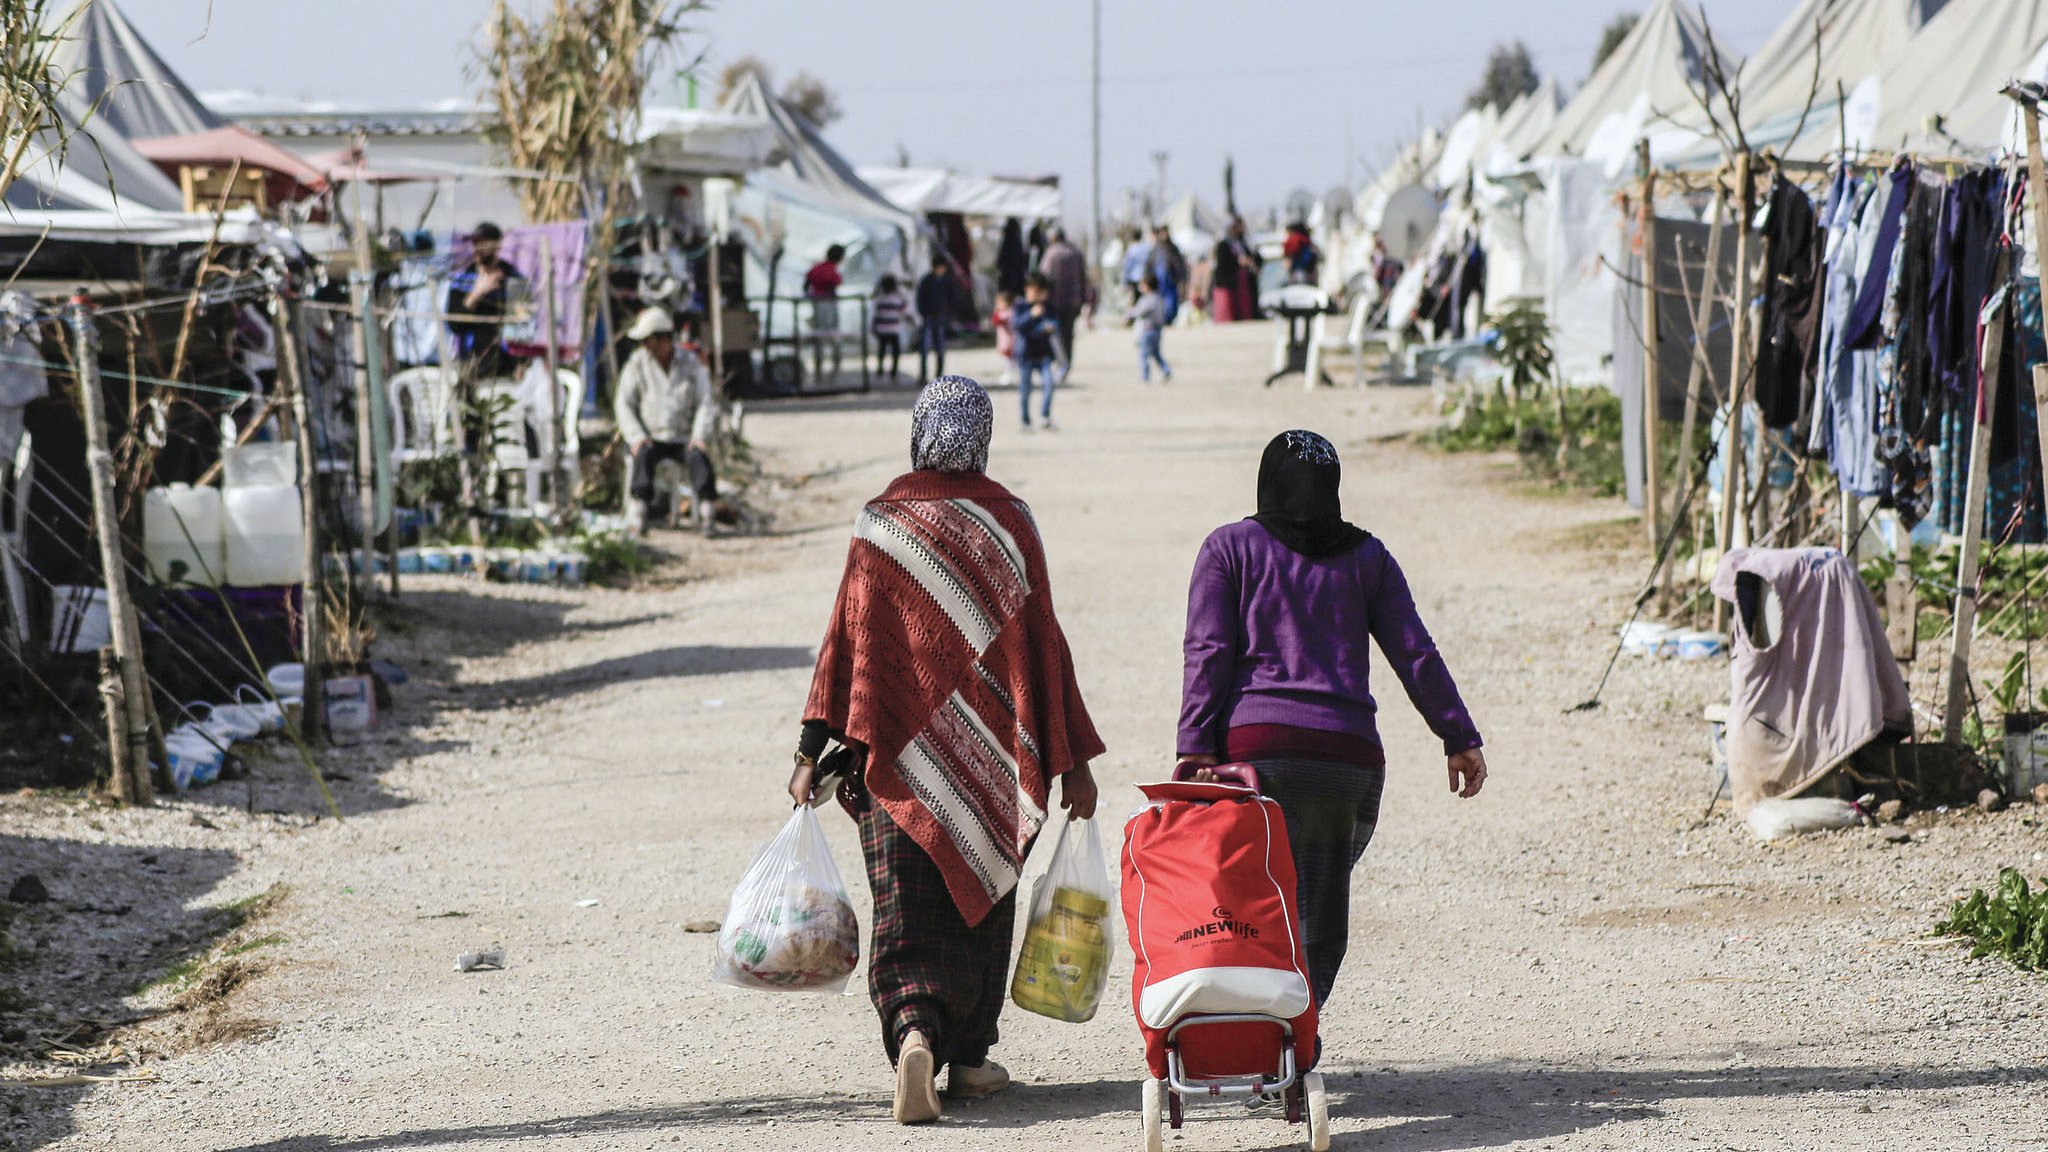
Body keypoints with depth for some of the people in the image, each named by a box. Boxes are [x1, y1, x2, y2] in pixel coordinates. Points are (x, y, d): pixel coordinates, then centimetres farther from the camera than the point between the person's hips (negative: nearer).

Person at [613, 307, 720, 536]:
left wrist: (700, 436, -14)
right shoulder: (637, 363, 1)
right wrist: (636, 437, -16)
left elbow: (706, 403, 2)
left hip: (684, 438, 1)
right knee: (644, 456, -34)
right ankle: (636, 518, -39)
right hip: (651, 438, -1)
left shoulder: (690, 362, 3)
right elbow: (623, 404, 0)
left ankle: (705, 518, -33)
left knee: (699, 457, -31)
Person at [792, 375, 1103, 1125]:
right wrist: (1071, 762, 2)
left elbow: (846, 640, -5)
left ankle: (913, 1032, -24)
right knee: (980, 896, 16)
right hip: (991, 755, 0)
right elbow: (1042, 644, -2)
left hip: (898, 754, 0)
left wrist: (812, 751, -2)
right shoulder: (1007, 521, -4)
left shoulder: (880, 522, -3)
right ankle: (966, 1058, 20)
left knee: (905, 912, 0)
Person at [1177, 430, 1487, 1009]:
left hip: (1253, 742, -2)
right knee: (1324, 909, 8)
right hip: (1348, 750, 2)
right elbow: (1416, 656, 12)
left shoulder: (1229, 547, 9)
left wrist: (1195, 748, -5)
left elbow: (1208, 652, -1)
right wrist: (1461, 739, 17)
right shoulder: (1367, 556, 15)